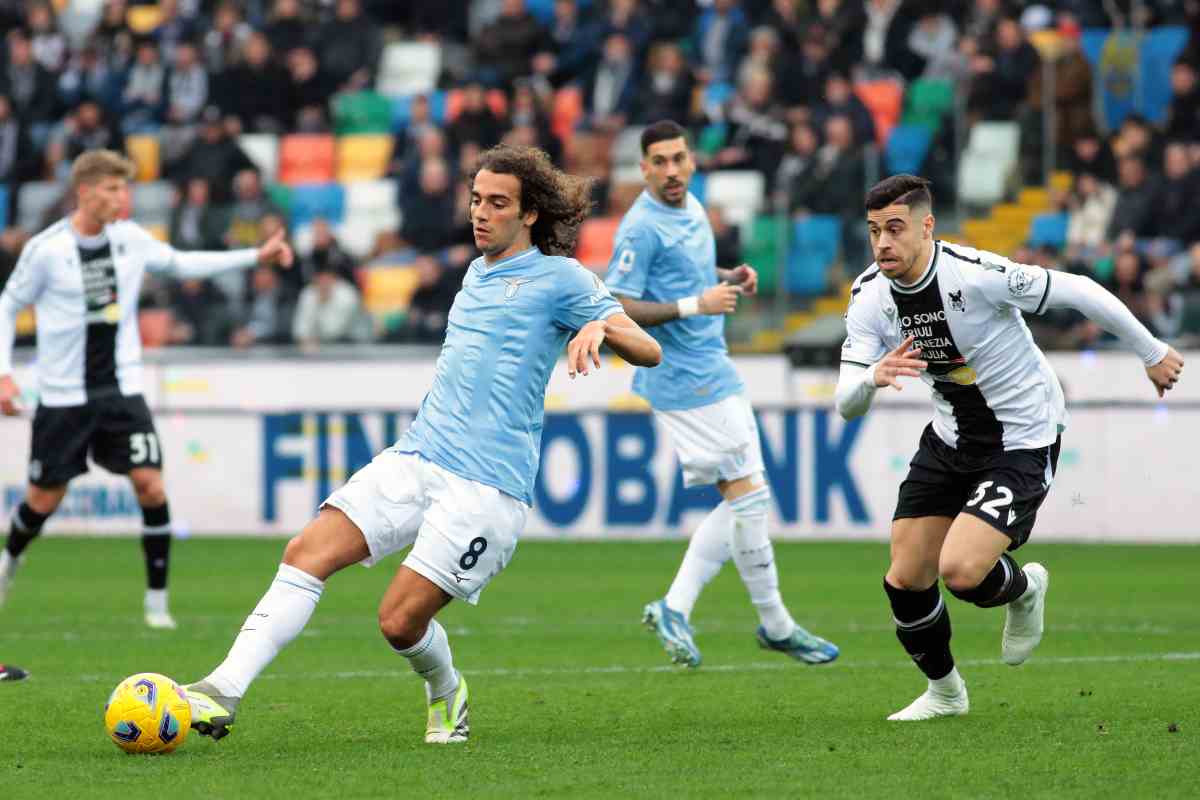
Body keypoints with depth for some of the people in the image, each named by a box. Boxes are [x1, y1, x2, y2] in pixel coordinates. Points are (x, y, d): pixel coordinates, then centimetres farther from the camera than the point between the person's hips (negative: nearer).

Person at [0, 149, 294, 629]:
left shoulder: (130, 238, 0)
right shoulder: (46, 250, -12)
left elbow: (181, 264, 15)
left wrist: (256, 257, 10)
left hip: (121, 390, 3)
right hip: (64, 395, -3)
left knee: (151, 485, -12)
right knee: (44, 500, 4)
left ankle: (157, 602, -2)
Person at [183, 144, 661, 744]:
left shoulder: (560, 278, -1)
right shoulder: (477, 274, 21)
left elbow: (649, 351, -7)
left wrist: (600, 328, -26)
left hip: (487, 485, -7)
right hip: (414, 458, 7)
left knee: (401, 621, -13)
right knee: (307, 553, -13)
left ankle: (445, 693, 21)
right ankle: (222, 694, -18)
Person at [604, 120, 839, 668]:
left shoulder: (692, 210, 13)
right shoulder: (642, 228, -15)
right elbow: (618, 308, -18)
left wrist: (729, 279, 8)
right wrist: (695, 305, -24)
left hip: (713, 372, 10)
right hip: (687, 381, -10)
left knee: (744, 501, 8)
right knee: (747, 496, -7)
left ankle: (675, 609, 10)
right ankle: (776, 626, 4)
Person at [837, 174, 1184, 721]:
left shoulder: (977, 273, -27)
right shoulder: (870, 296, -9)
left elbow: (1080, 292, -16)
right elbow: (846, 405, -11)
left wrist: (1152, 353, -5)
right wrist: (873, 377, -36)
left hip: (1022, 444, -6)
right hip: (951, 439, 6)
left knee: (961, 572, -23)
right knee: (905, 581, 1)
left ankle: (1024, 589, 14)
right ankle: (944, 692, 29)